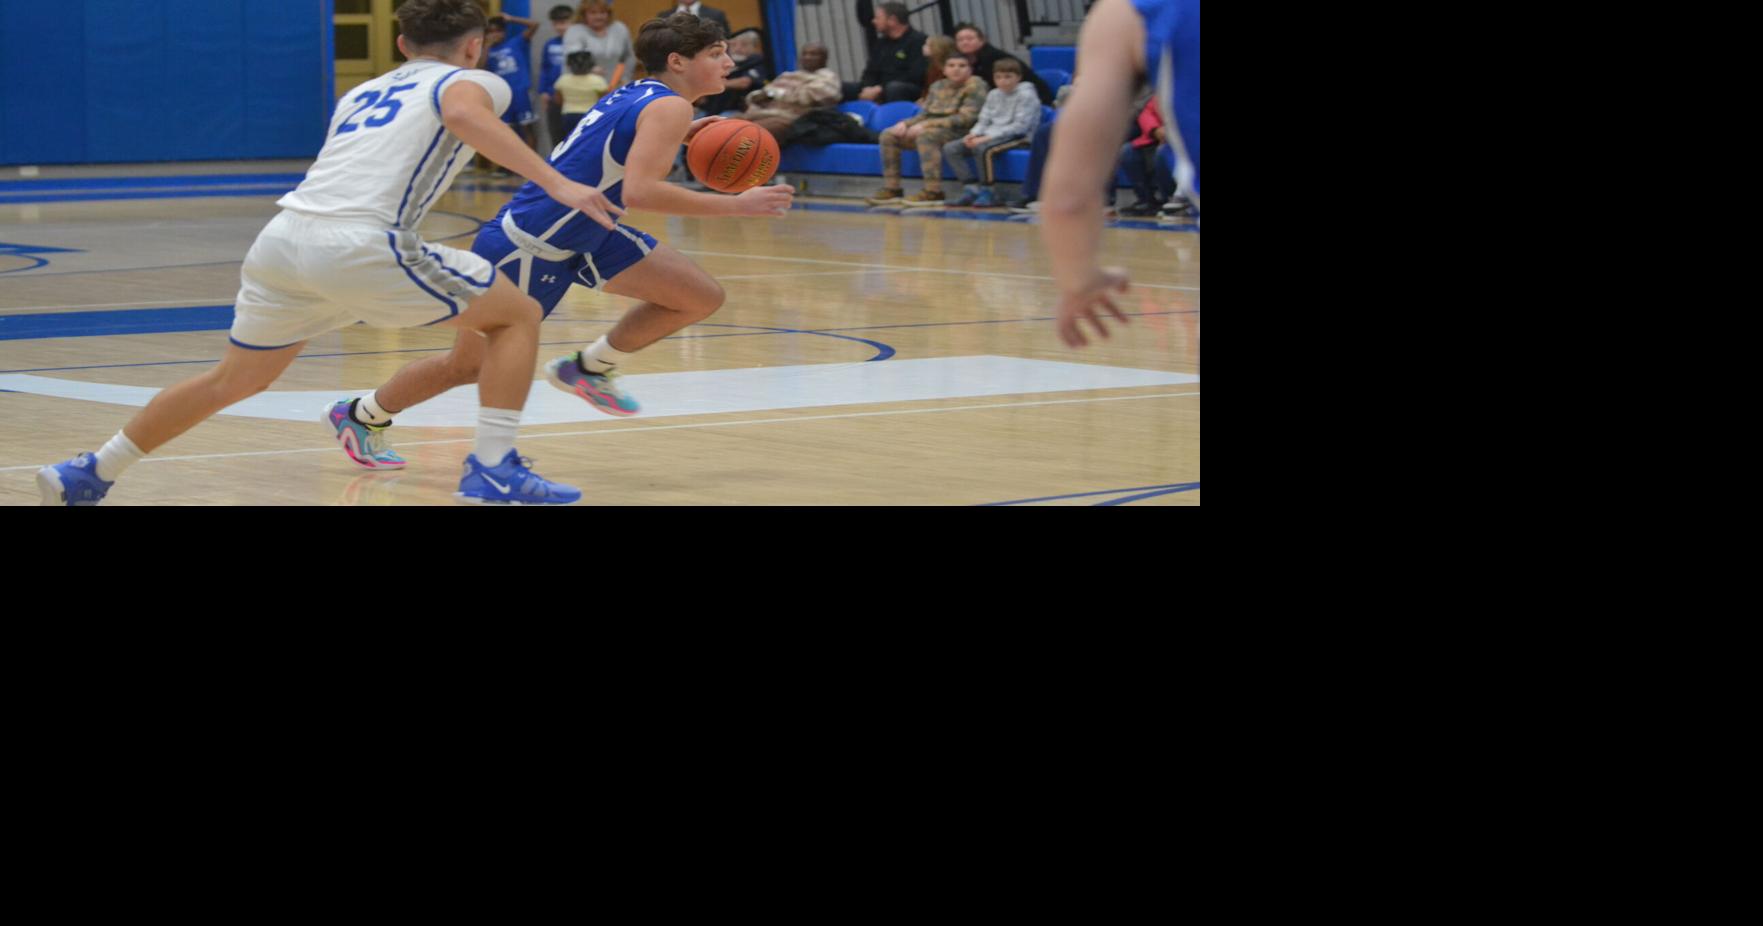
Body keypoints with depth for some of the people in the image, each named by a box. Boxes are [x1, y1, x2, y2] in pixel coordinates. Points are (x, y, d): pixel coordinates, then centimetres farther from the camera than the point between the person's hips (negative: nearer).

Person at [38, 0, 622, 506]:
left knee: (234, 380, 26)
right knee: (517, 315, 10)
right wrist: (556, 184, -20)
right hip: (357, 245, -7)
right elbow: (463, 114, -12)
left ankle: (87, 475, 32)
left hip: (281, 237, 7)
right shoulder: (470, 81, 12)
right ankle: (492, 471, 0)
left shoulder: (363, 93, 32)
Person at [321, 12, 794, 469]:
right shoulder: (669, 107, -20)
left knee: (702, 296, 2)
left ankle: (590, 368, 16)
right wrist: (736, 205, -29)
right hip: (525, 246, -9)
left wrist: (674, 139, 14)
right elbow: (639, 191, -33)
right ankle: (363, 416, 29)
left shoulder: (636, 94, 6)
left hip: (583, 235, 9)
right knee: (470, 365, 7)